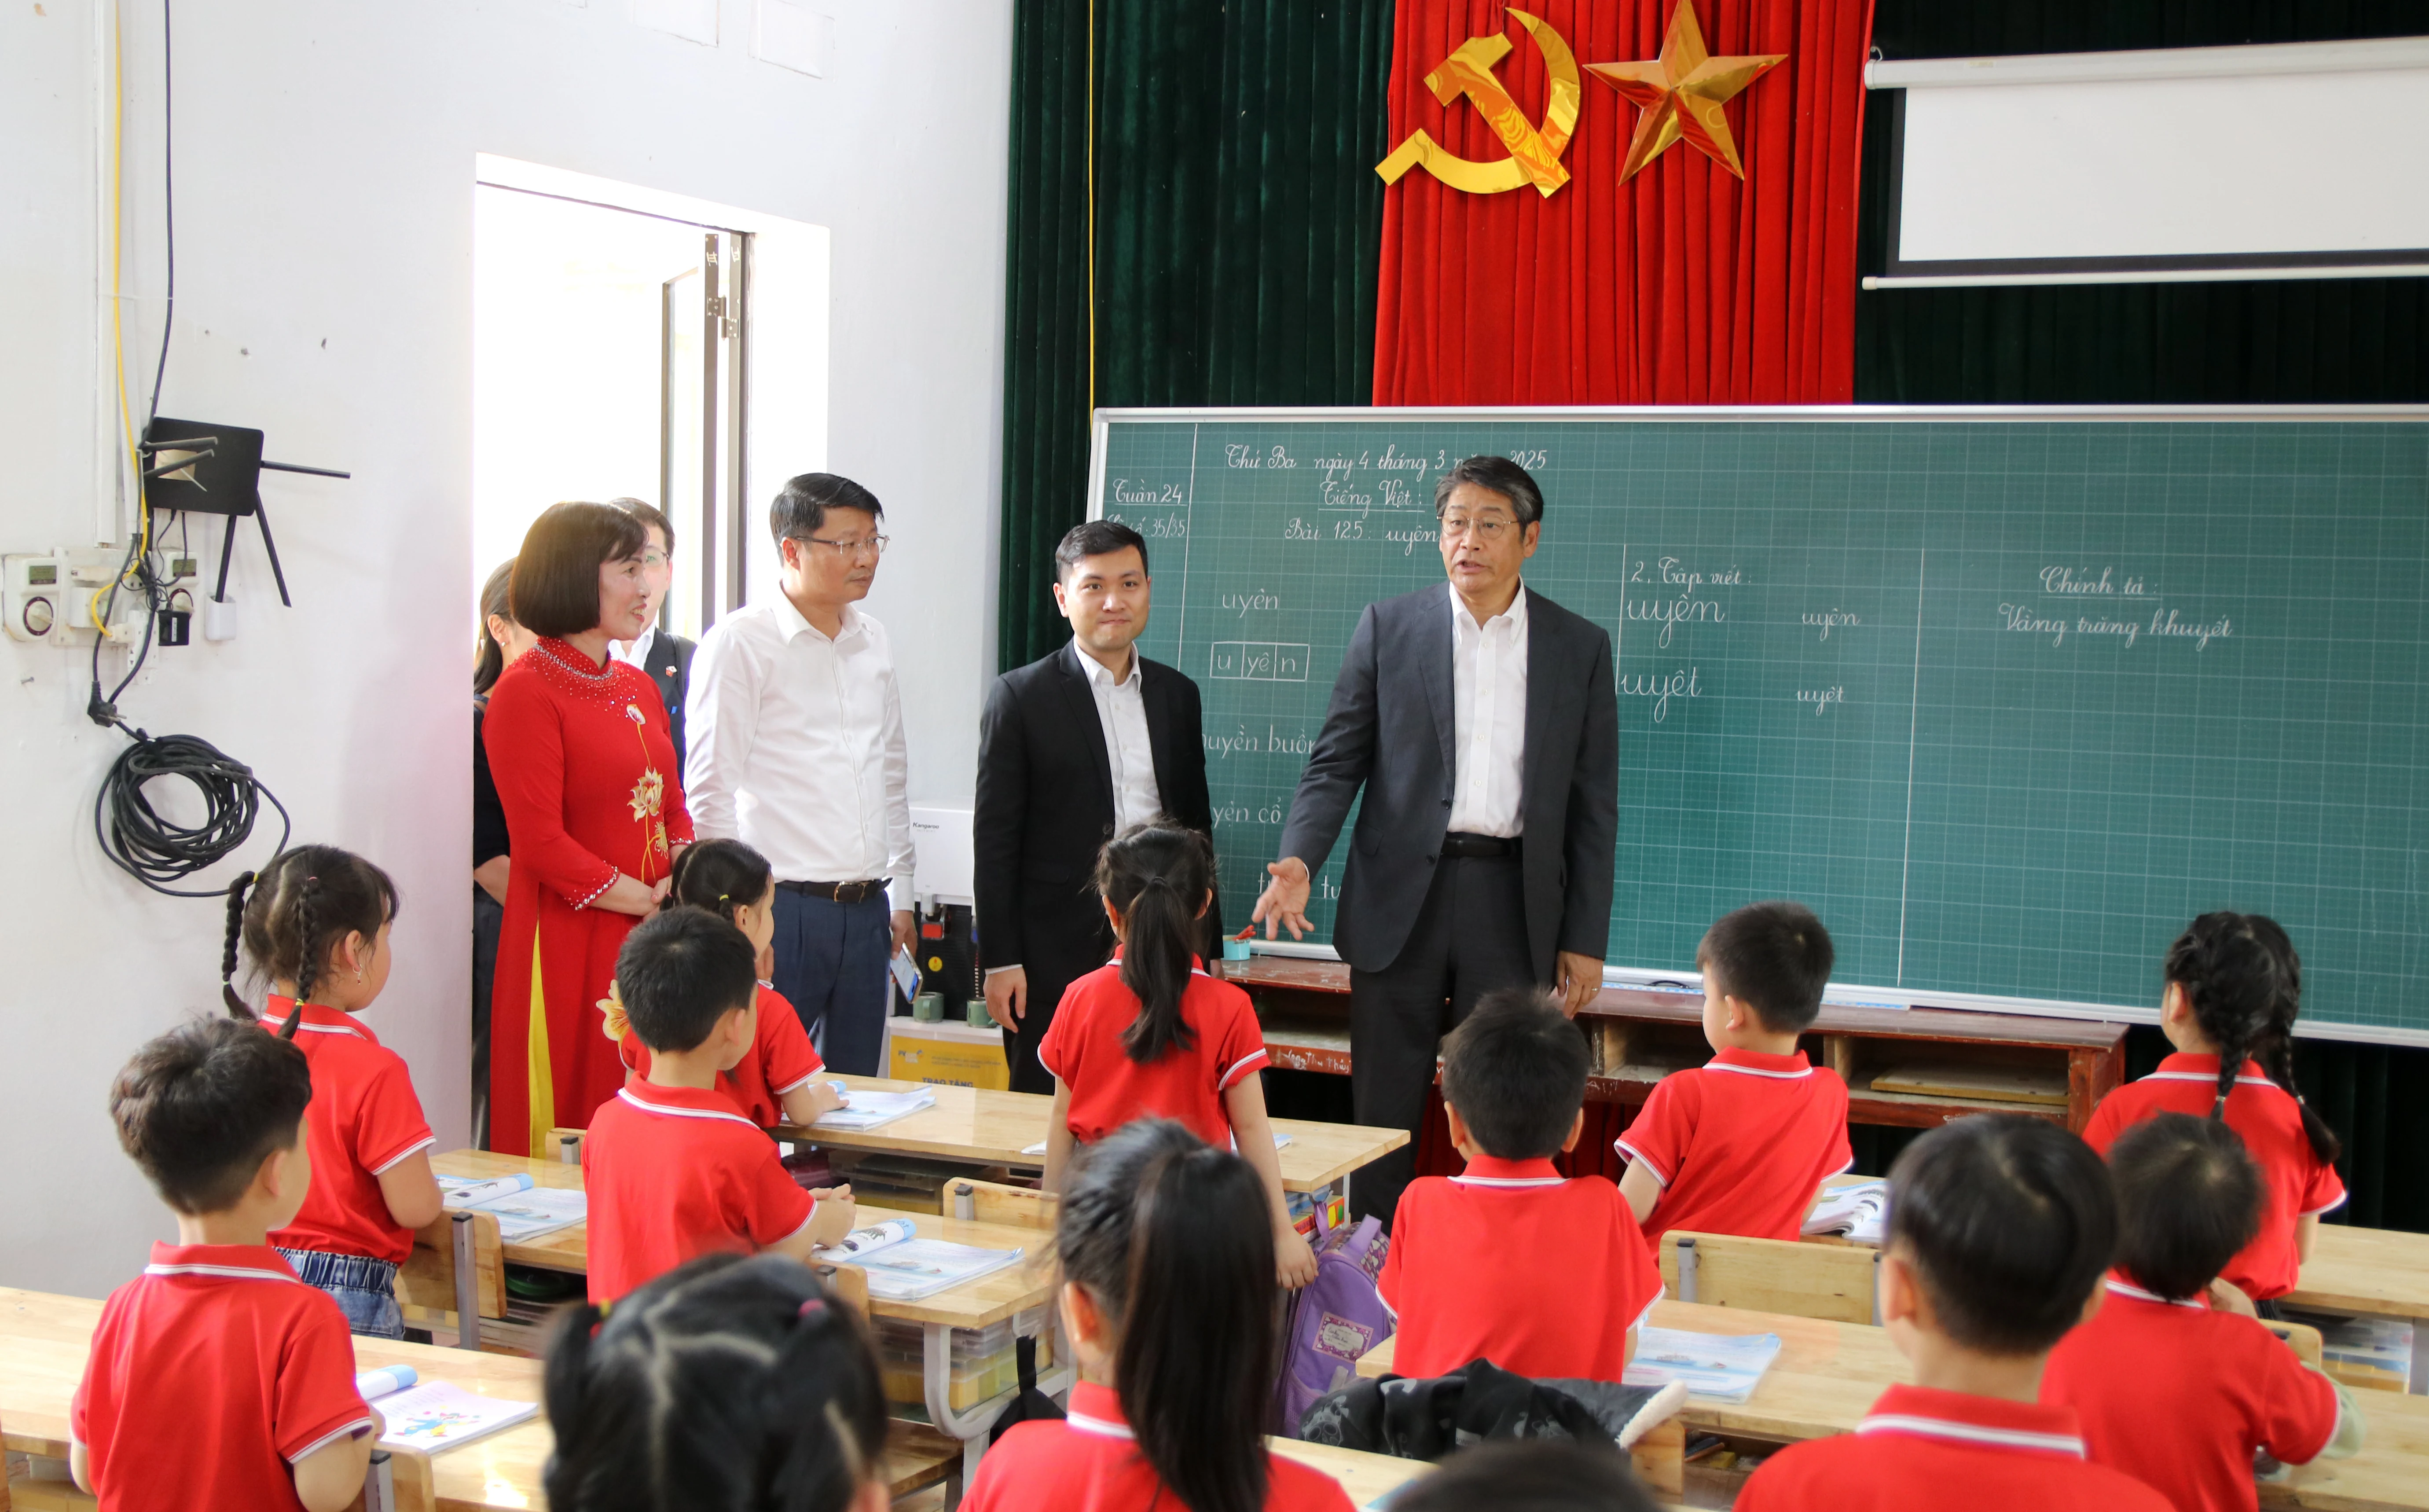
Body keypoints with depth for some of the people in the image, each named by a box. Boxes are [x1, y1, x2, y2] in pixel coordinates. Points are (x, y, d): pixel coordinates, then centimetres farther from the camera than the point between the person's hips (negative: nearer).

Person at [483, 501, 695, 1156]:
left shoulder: (638, 688, 17)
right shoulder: (525, 691, -8)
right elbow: (541, 842, -13)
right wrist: (646, 902, -13)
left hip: (650, 943, 7)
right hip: (570, 947, -7)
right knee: (570, 1136, -3)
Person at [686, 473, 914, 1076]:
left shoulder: (872, 641, 14)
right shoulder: (741, 641, -5)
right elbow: (711, 789, -8)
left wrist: (899, 893, 18)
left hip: (865, 913, 6)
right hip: (781, 908, -6)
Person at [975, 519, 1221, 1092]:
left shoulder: (1177, 695, 11)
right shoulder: (1021, 696, -2)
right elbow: (995, 838, -4)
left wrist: (1205, 946, 13)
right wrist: (1000, 961, -8)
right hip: (1057, 957, -3)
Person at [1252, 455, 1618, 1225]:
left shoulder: (1581, 647, 5)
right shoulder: (1388, 627, 5)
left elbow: (1594, 804, 6)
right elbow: (1337, 762, 4)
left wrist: (1585, 939, 2)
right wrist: (1298, 859, -14)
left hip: (1515, 902, 0)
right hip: (1401, 897, 0)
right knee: (1381, 1115, 6)